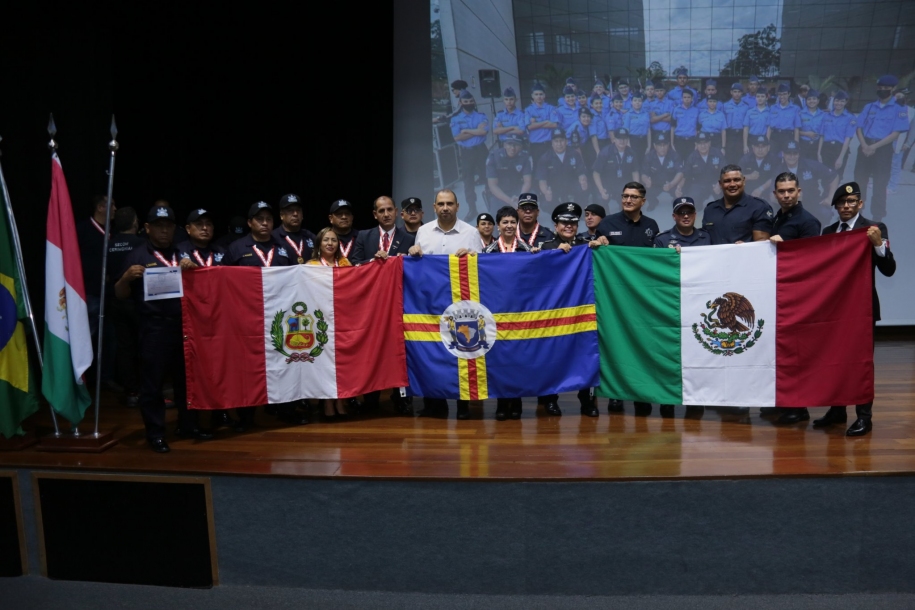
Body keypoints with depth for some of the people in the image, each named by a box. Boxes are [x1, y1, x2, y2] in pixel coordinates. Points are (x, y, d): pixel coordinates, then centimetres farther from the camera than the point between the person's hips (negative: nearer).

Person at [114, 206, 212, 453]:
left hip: (184, 326, 4)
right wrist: (127, 277, -18)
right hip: (153, 329, -4)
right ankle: (155, 432, 9)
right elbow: (120, 295, 2)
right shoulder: (138, 256, 4)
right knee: (152, 382, 0)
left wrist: (192, 268, -4)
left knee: (187, 378, 11)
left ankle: (188, 424, 23)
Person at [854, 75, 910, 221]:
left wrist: (874, 146, -16)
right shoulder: (869, 107, 11)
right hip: (865, 147, 4)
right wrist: (864, 145, -11)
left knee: (880, 184, -1)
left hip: (883, 150, -4)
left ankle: (877, 217, 4)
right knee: (859, 181, 9)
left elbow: (896, 133, -8)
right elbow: (859, 128, 8)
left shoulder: (899, 109, -1)